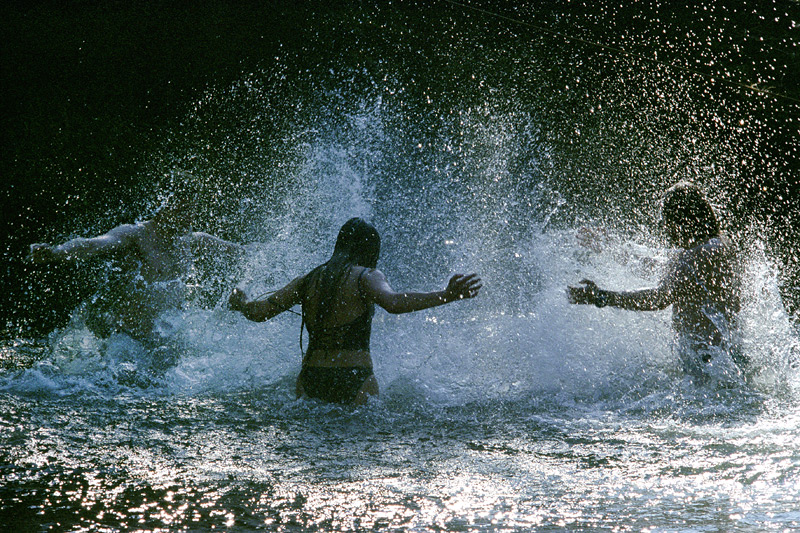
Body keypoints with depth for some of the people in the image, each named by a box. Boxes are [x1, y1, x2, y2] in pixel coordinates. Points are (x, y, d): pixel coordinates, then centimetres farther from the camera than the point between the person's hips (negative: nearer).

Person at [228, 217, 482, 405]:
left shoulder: (308, 280, 12)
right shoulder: (366, 276, -2)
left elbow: (259, 312, 13)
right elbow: (393, 303, -23)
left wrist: (240, 301, 34)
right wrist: (445, 296, -25)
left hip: (309, 380, 5)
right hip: (354, 378, -4)